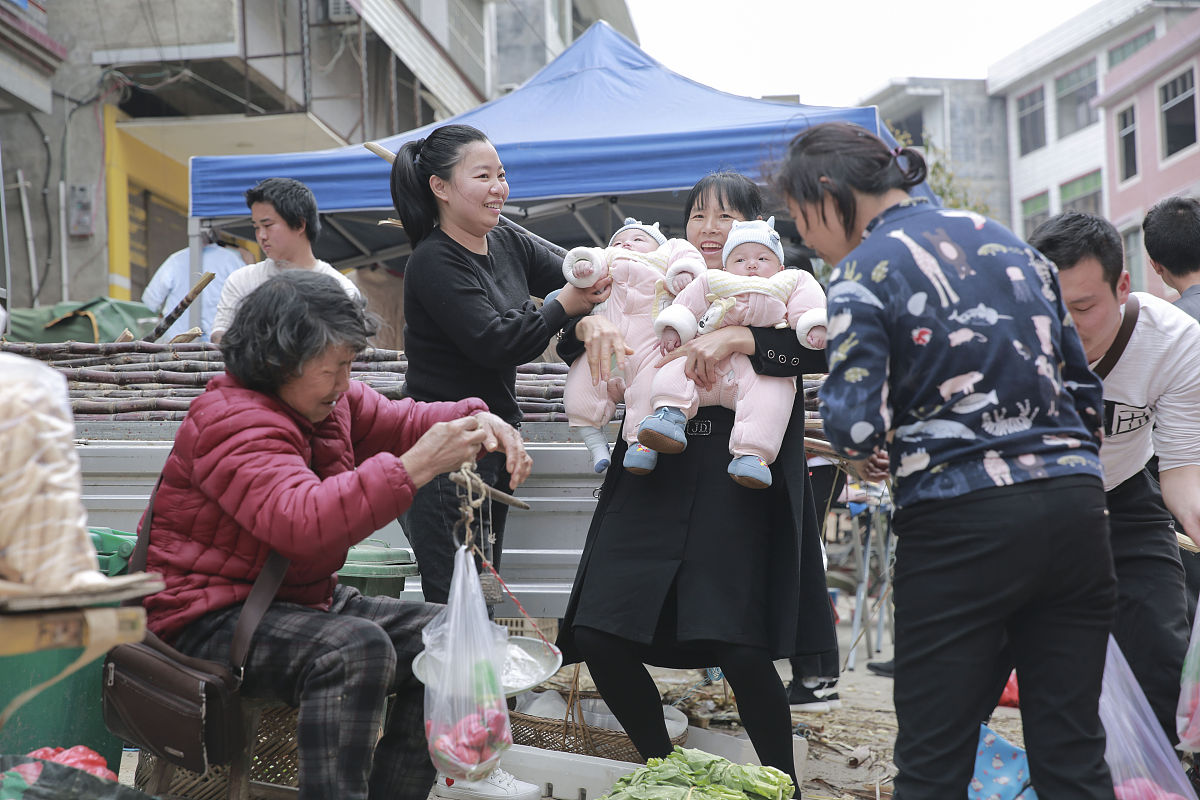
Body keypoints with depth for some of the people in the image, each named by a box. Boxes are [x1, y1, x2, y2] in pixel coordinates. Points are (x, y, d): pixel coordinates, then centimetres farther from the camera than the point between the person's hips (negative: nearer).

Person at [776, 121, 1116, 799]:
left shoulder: (866, 268, -5)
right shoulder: (1010, 242, 14)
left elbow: (855, 422, -14)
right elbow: (1084, 389, 15)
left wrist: (869, 449, 7)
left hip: (960, 520, -6)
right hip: (1075, 506, 6)